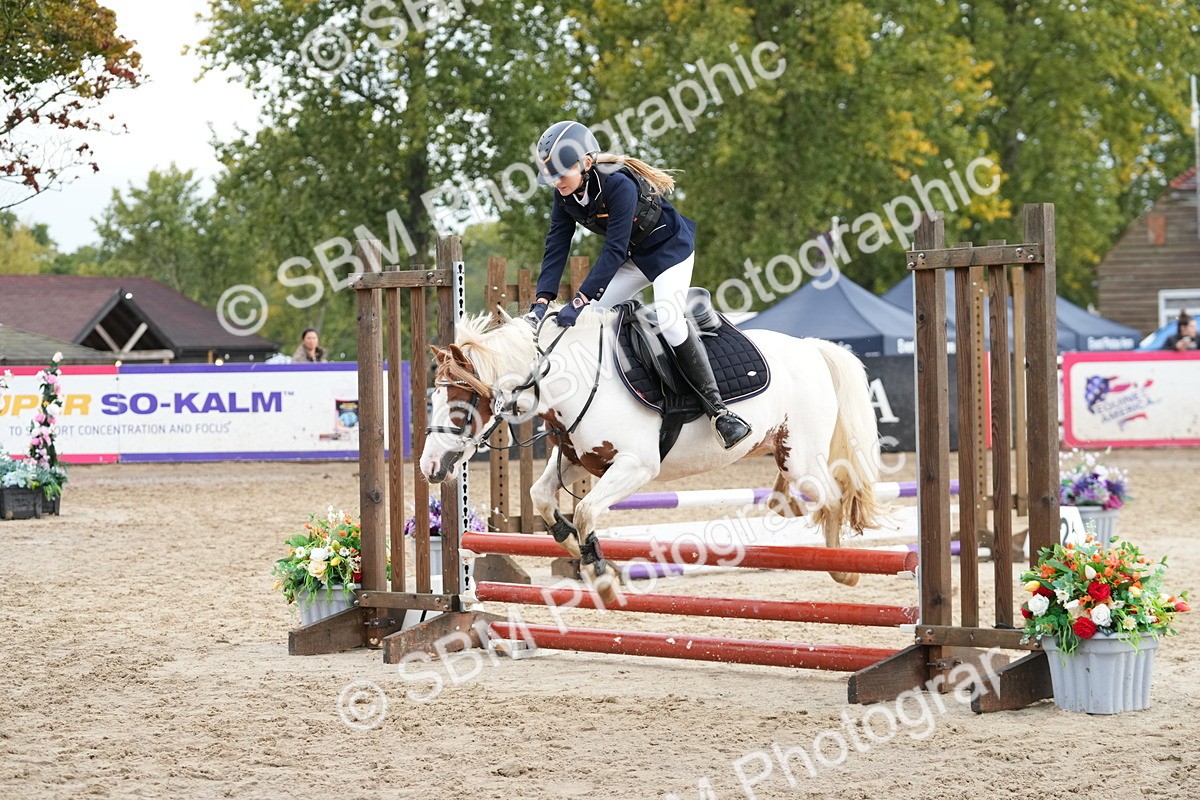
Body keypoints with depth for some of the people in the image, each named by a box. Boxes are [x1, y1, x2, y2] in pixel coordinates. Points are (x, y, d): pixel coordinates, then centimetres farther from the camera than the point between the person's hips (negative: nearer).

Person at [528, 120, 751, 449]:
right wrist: (542, 301, -22)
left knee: (669, 321, -25)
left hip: (669, 249, -8)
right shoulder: (565, 194, -12)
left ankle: (718, 409, -22)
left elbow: (614, 252, -35)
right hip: (633, 255, 8)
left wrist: (579, 302, -38)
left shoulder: (619, 185, -35)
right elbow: (556, 246, -11)